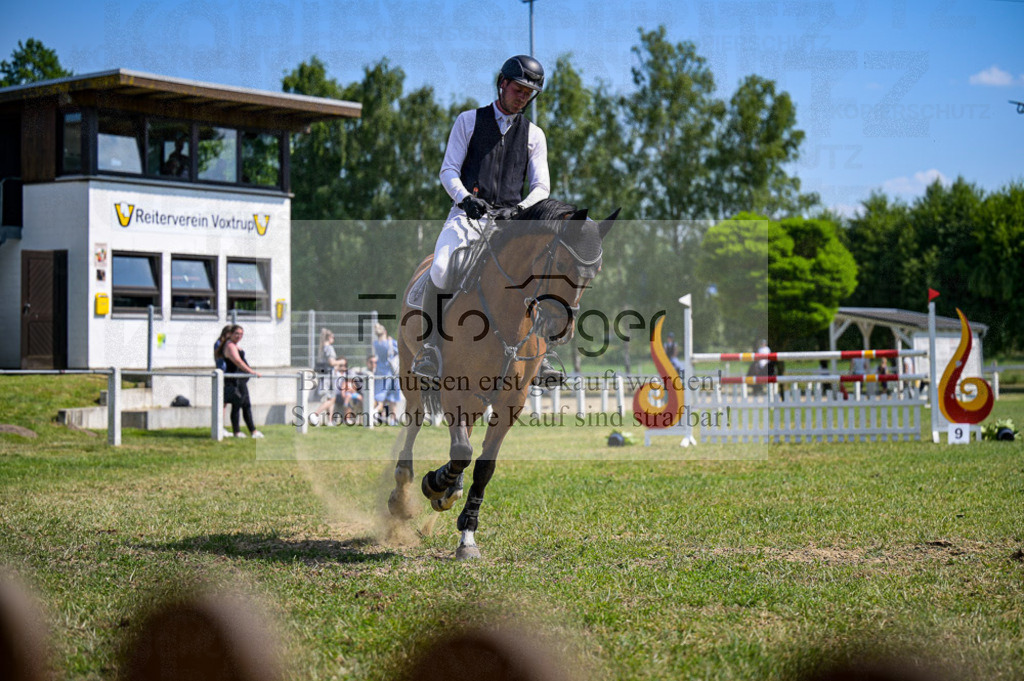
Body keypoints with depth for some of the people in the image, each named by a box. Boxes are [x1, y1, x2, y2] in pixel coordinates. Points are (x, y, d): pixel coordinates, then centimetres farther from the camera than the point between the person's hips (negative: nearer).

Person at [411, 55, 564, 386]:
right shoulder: (468, 120, 14)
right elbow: (448, 170, 7)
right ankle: (430, 349, -17)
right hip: (468, 213, -2)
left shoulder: (534, 135, 17)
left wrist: (519, 209, -11)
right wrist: (465, 198, -14)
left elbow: (541, 186, 10)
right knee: (441, 271, -28)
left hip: (512, 219, 2)